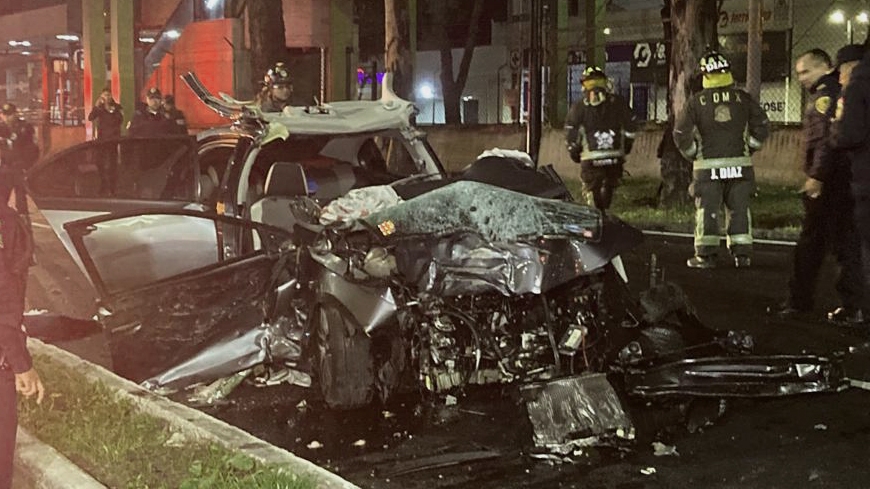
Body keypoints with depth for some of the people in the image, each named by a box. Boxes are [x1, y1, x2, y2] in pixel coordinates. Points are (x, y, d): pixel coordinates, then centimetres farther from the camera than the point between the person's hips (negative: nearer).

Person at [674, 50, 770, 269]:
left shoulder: (696, 101, -4)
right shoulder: (743, 98, 2)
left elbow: (680, 133, -4)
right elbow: (762, 126, 4)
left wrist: (692, 154, 9)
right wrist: (749, 148, 15)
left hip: (707, 166, -2)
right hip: (739, 164, 2)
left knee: (706, 210, 4)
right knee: (739, 209, 9)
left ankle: (705, 255, 3)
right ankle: (742, 254, 10)